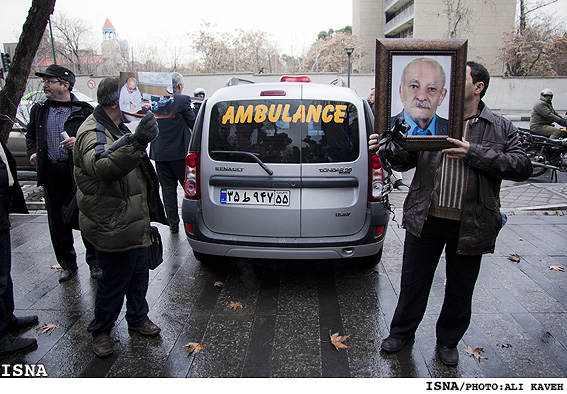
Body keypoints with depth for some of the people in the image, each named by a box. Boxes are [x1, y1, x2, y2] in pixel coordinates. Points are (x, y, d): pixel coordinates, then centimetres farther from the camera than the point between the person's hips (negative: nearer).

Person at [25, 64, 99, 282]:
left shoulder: (83, 110, -2)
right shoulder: (39, 110, 12)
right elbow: (30, 133, 27)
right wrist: (32, 152, 10)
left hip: (79, 171, -4)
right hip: (51, 172, 4)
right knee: (57, 221, 10)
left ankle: (94, 262, 17)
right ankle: (67, 264, 24)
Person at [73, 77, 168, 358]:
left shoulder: (118, 128, 12)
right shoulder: (93, 133, -22)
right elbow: (102, 166, -45)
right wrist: (137, 142, -58)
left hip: (133, 221, 9)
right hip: (112, 226, -9)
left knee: (138, 274, 19)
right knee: (114, 280, 4)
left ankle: (138, 318, 39)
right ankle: (100, 331, 26)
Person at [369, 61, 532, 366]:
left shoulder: (501, 129, 3)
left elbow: (522, 166, -8)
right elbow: (406, 159, 6)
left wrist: (474, 153, -18)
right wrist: (387, 146, -16)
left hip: (471, 224, 0)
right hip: (426, 219, 1)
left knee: (460, 288, 15)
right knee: (414, 281, 13)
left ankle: (448, 340, 38)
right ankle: (402, 332, 35)